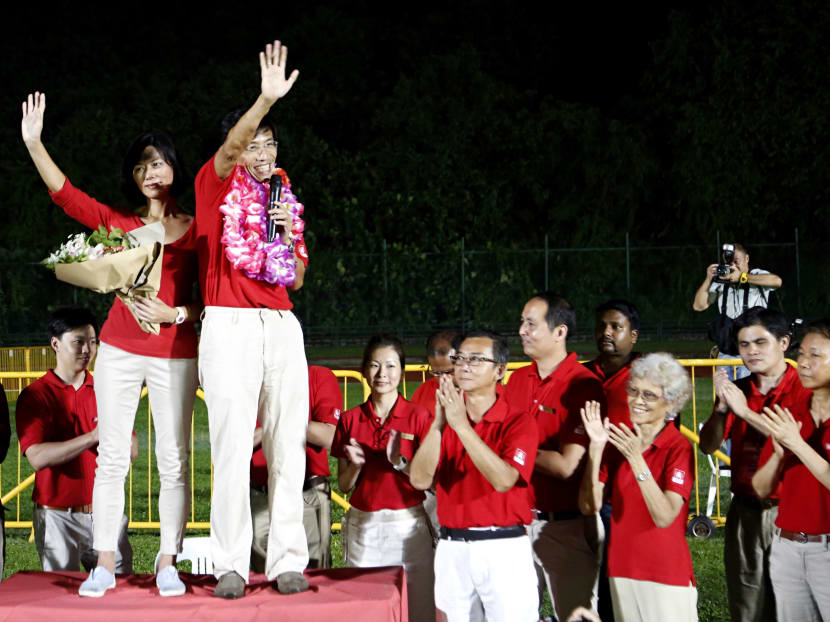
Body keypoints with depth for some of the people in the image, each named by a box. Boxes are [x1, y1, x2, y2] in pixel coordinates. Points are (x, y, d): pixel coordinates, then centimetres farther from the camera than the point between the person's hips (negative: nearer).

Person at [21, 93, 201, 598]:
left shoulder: (196, 230, 4)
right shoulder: (120, 223, 8)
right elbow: (65, 193, -2)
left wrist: (174, 313, -14)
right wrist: (34, 143, -12)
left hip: (175, 354, -1)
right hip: (120, 350, 2)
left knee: (174, 460, -1)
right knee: (112, 456, 0)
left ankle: (168, 564, 6)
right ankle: (104, 565, 4)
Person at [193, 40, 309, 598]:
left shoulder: (284, 201, 20)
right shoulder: (217, 185, 6)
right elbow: (231, 146, -17)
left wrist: (290, 233, 0)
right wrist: (267, 98, -32)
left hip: (281, 326, 5)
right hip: (229, 324, -5)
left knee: (288, 448, 0)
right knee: (232, 448, -8)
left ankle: (288, 561, 2)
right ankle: (231, 566, -5)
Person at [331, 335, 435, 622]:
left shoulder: (418, 416, -2)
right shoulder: (351, 419, 6)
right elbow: (344, 485, 10)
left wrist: (400, 462, -19)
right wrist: (355, 465, -10)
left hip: (408, 524, -2)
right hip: (363, 526, 2)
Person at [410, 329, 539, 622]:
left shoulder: (518, 421, -4)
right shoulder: (444, 418, 8)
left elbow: (504, 479, -21)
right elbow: (420, 479, -5)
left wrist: (462, 425, -24)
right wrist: (438, 424, -18)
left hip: (504, 550, -4)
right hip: (452, 549, 4)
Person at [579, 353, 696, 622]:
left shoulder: (679, 448, -10)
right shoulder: (619, 441, 5)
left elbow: (664, 517, -21)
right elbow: (589, 506, -3)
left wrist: (636, 458, -27)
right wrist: (596, 448, -14)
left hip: (667, 577, -5)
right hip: (621, 571, 5)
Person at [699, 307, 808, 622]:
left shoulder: (806, 390, -7)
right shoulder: (736, 391, 9)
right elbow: (708, 446, 3)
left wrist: (746, 412, -23)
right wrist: (721, 409, -16)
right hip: (745, 512, 5)